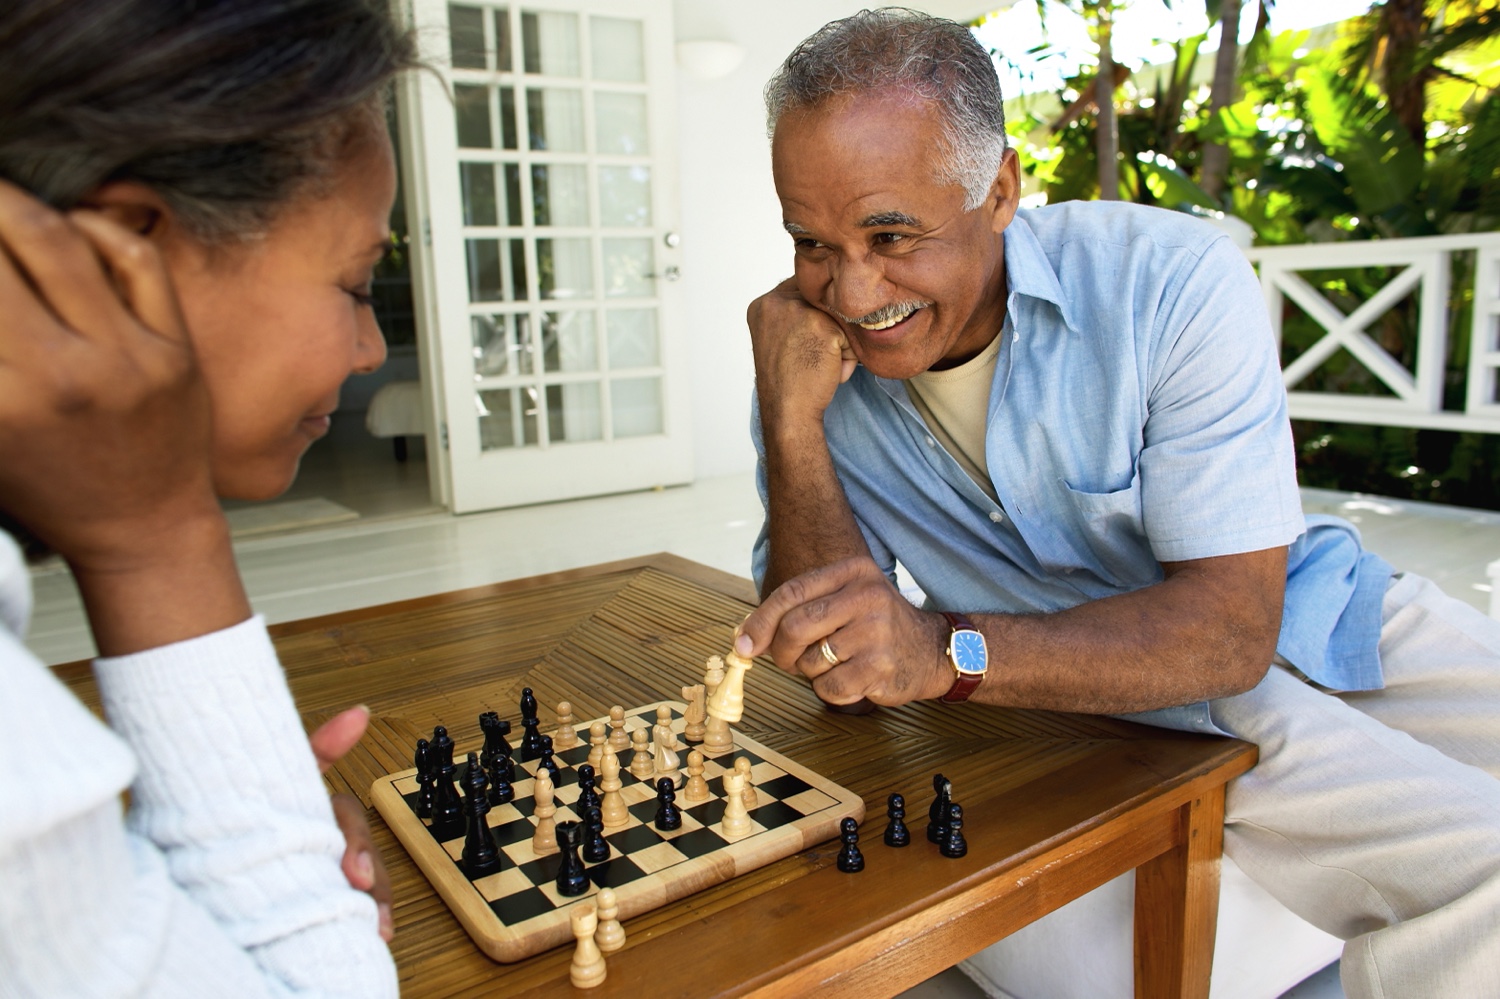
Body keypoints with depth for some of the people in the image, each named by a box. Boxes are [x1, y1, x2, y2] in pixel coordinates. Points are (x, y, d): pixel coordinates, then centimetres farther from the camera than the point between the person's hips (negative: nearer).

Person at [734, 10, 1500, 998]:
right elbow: (834, 665, -15)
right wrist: (792, 422, -28)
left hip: (1315, 617, 2)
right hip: (1112, 702, -1)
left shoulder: (1175, 283, -20)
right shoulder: (815, 359, -11)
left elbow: (1230, 626, -24)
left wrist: (947, 654, -40)